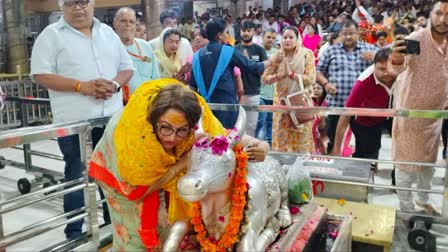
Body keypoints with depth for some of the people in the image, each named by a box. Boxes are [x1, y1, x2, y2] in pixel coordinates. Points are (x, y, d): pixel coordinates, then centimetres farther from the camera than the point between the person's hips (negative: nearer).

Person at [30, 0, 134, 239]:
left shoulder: (108, 33, 12)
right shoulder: (52, 35, -2)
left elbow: (127, 67, 14)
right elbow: (41, 74, -9)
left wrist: (115, 84, -8)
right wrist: (82, 86, -19)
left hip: (112, 118, 5)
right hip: (74, 121, -4)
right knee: (76, 177, 5)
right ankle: (74, 234, 19)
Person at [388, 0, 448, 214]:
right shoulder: (416, 39, -22)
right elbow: (398, 67, -40)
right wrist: (396, 57, -61)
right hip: (410, 113, -6)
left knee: (429, 161, 22)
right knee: (406, 163, 6)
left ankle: (423, 199, 44)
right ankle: (406, 208, 24)